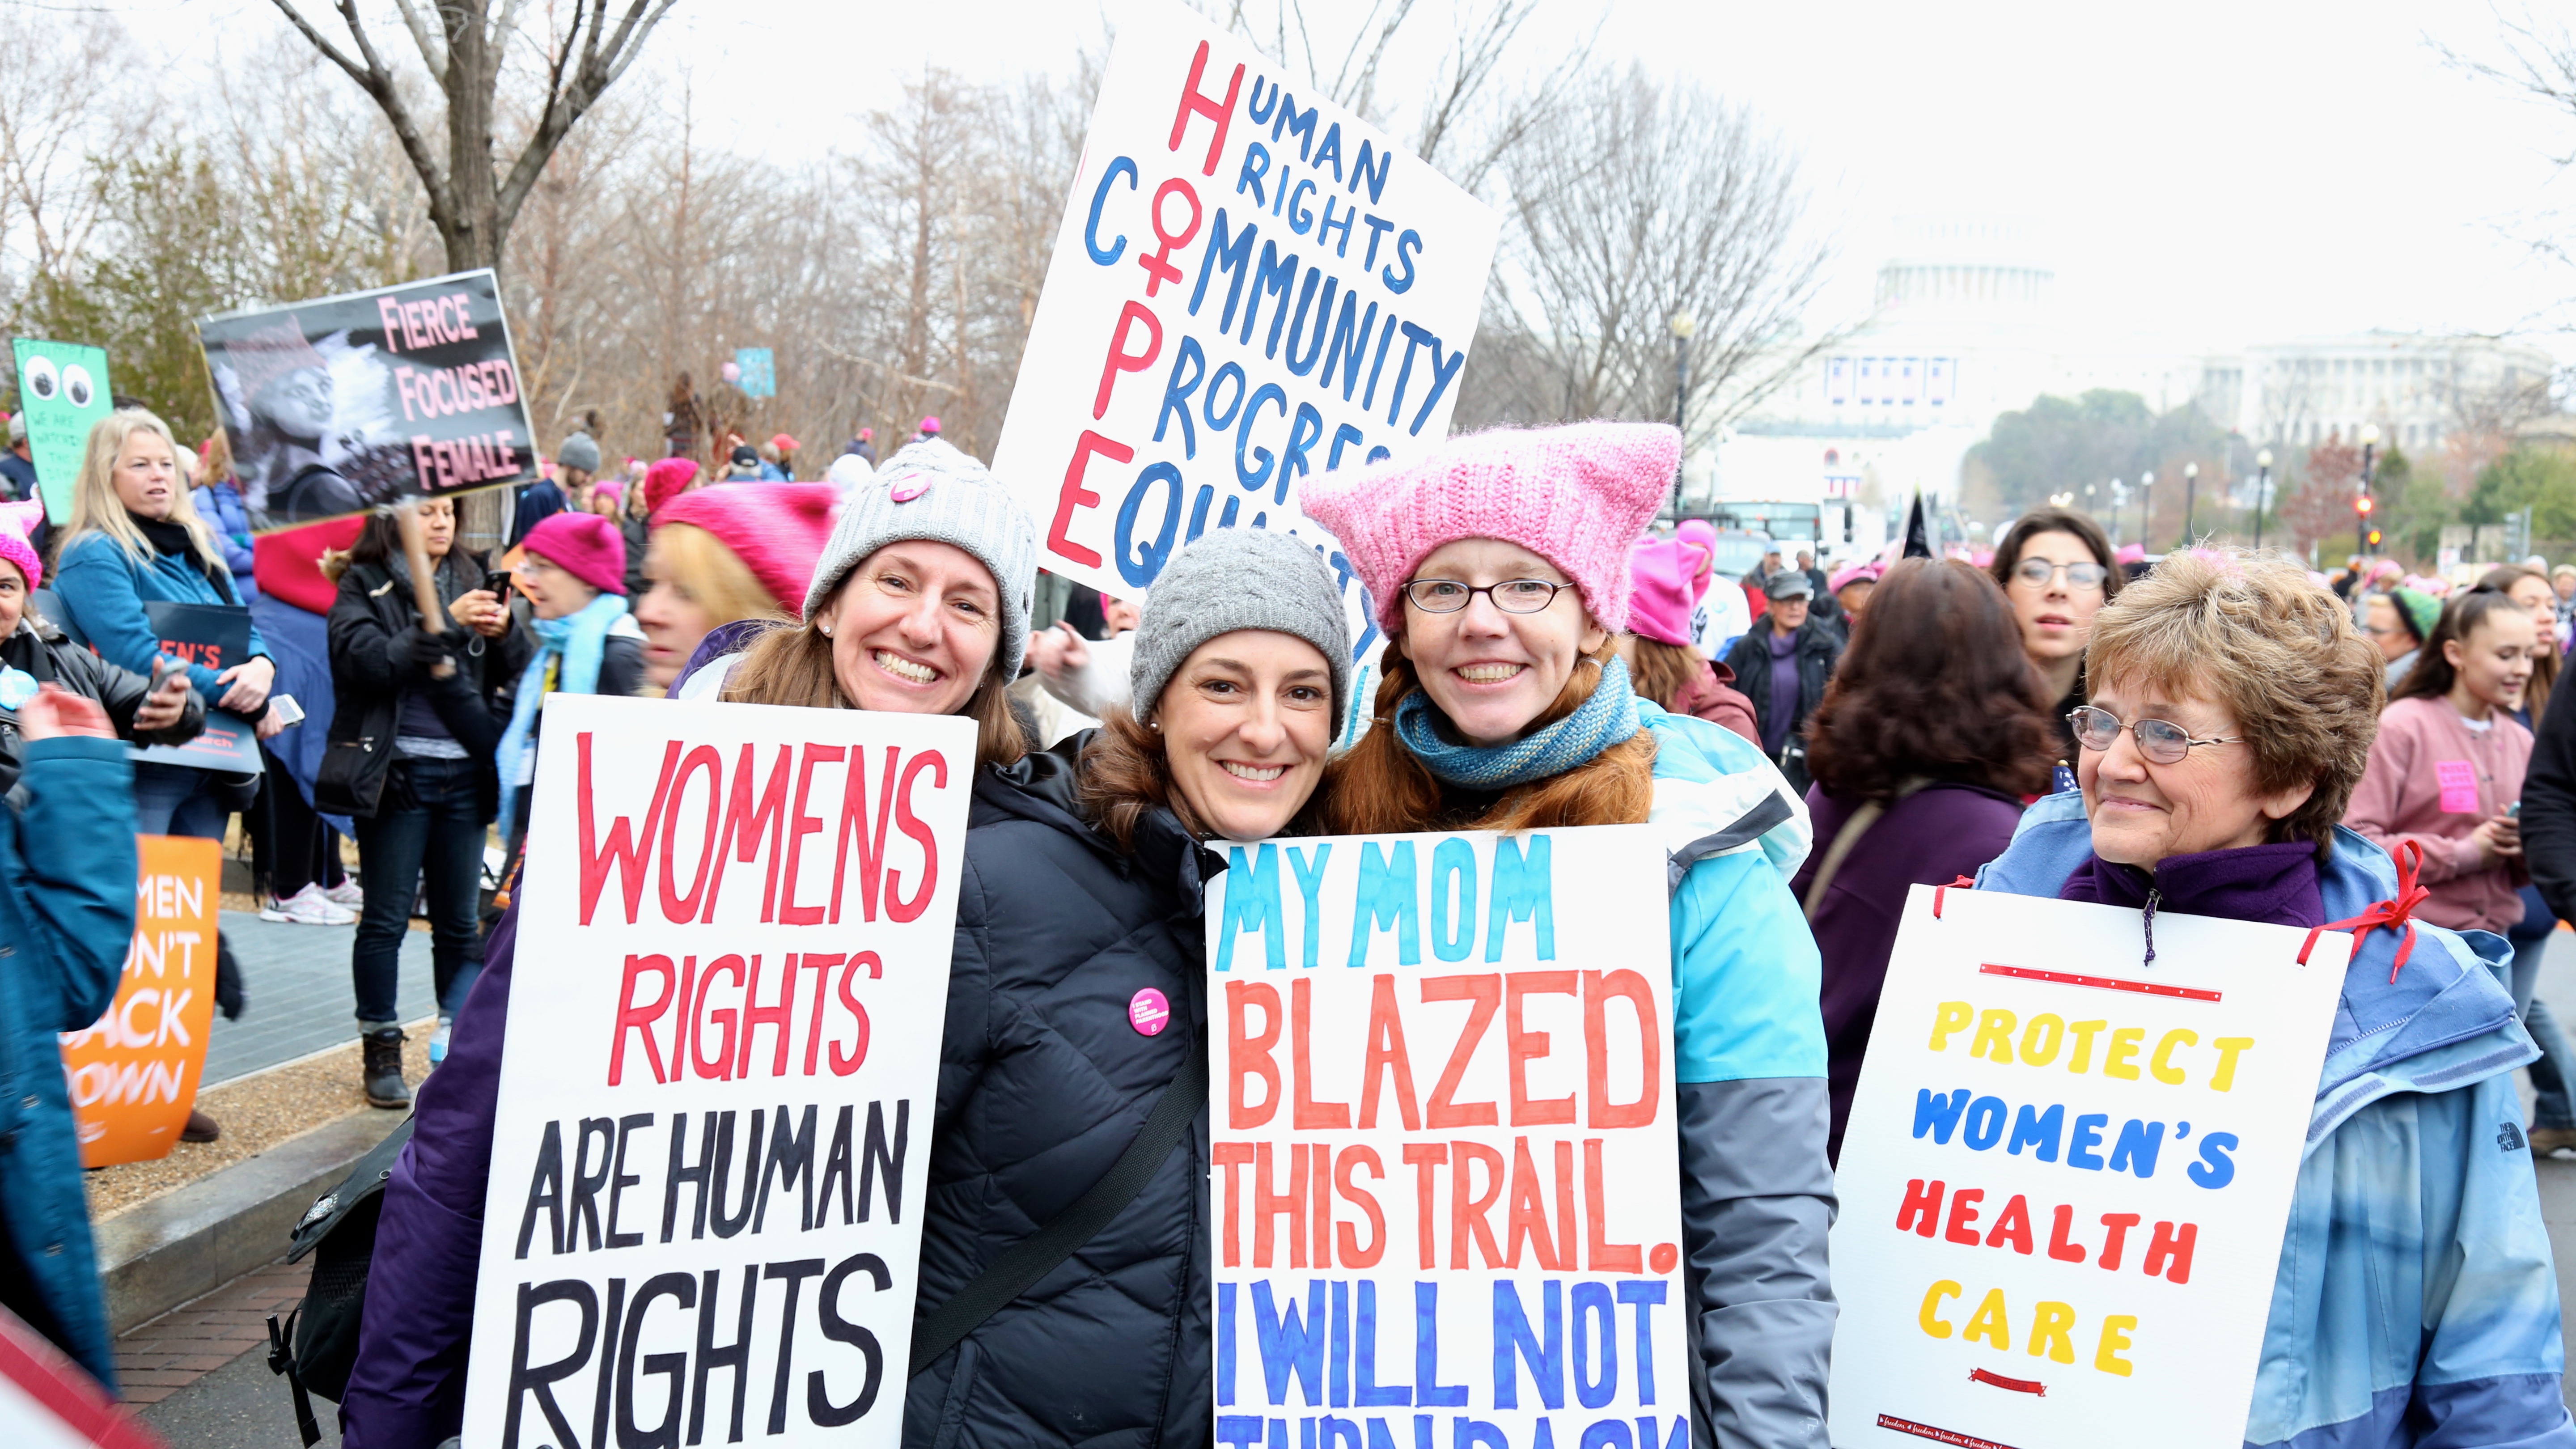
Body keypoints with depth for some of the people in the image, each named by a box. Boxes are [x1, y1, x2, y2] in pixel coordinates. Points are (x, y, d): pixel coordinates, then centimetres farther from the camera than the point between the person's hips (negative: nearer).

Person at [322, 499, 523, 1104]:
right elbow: (367, 660, -16)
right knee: (386, 918, 2)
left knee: (460, 920, 7)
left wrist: (504, 633, -9)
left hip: (464, 774, 4)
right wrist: (445, 625, -22)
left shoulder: (470, 578, 11)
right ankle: (381, 1050, 10)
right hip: (396, 773, -4)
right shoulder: (364, 585, 0)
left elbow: (513, 673, 12)